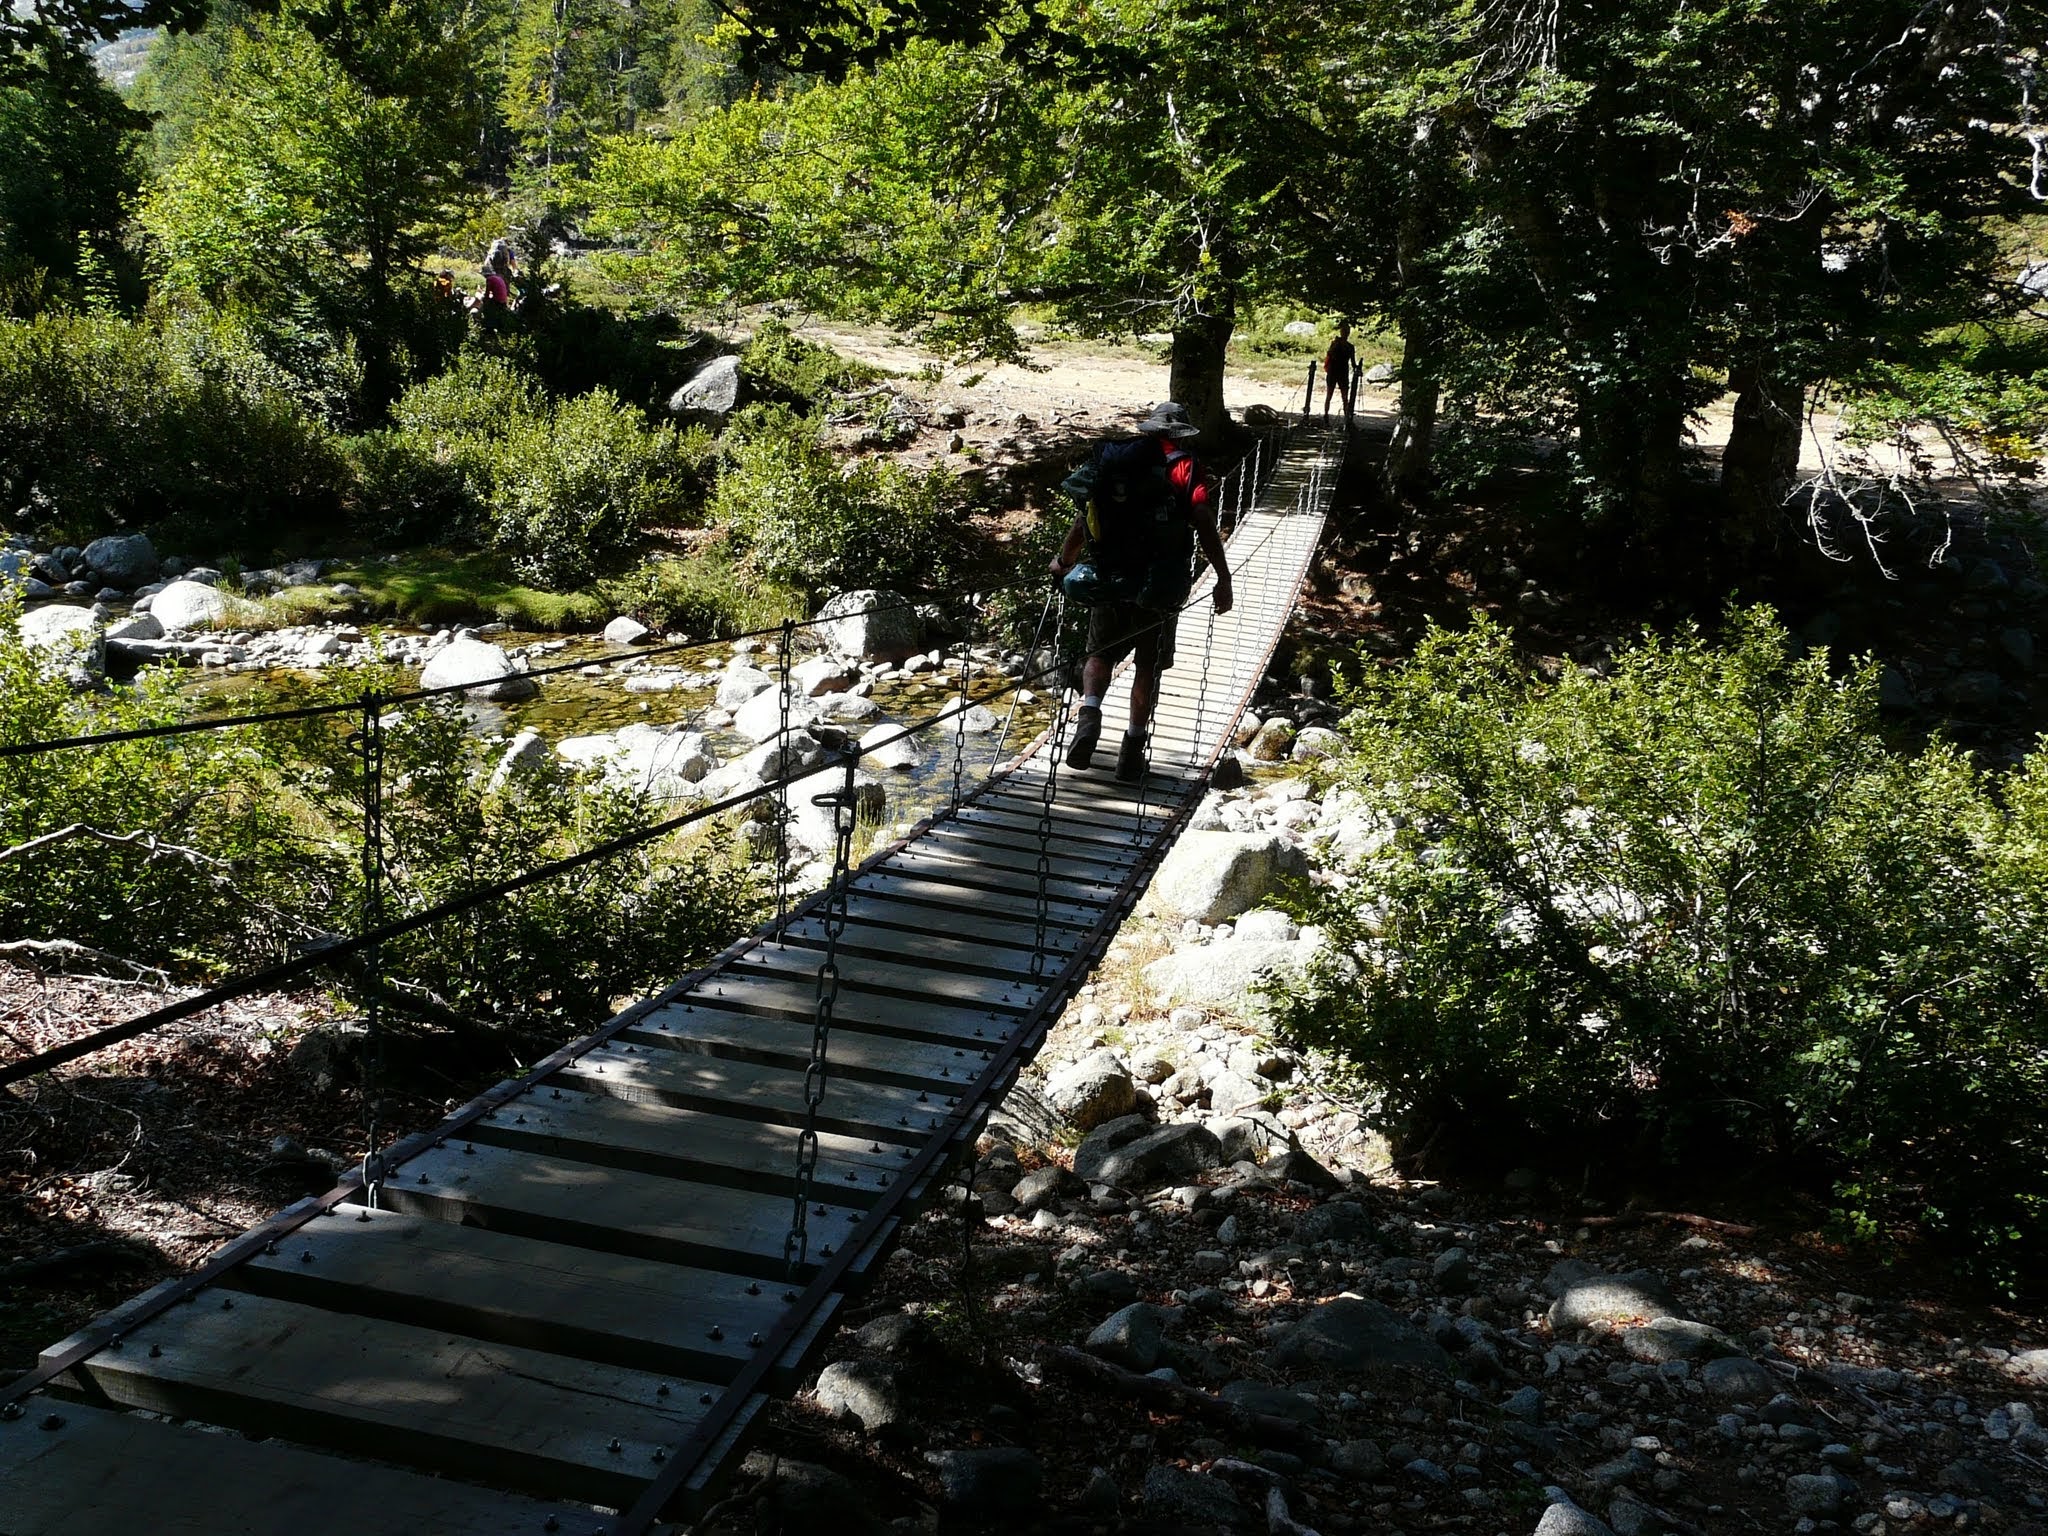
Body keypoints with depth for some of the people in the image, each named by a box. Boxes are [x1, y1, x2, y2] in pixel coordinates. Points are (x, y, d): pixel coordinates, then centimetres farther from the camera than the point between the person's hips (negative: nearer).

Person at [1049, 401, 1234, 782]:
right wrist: (1223, 579, -7)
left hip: (1108, 581, 2)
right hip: (1160, 589, -2)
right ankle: (1132, 748, 11)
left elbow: (1084, 516, 8)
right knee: (1148, 667, 12)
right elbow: (1205, 527, -12)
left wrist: (1064, 559, 23)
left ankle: (1089, 714, -8)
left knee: (1100, 654, 18)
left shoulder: (1112, 463, 5)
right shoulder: (1185, 470, -2)